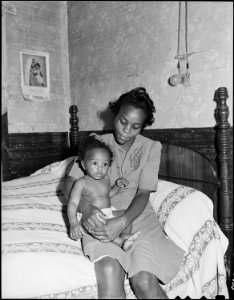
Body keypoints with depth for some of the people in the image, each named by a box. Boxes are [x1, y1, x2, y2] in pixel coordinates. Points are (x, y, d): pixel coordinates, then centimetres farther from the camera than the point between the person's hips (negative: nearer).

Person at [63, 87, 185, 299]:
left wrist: (123, 221, -25)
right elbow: (69, 184, -3)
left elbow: (143, 194, -5)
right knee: (109, 271, -31)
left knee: (144, 282, -22)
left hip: (137, 216, 1)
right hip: (101, 219, 0)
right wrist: (86, 207, -24)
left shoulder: (151, 148, 1)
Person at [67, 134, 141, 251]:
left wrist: (117, 186, 6)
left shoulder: (106, 178, 8)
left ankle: (124, 235, -21)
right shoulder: (81, 183, -11)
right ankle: (119, 241, -38)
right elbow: (73, 203, -18)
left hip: (109, 213, 7)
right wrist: (74, 223, -33)